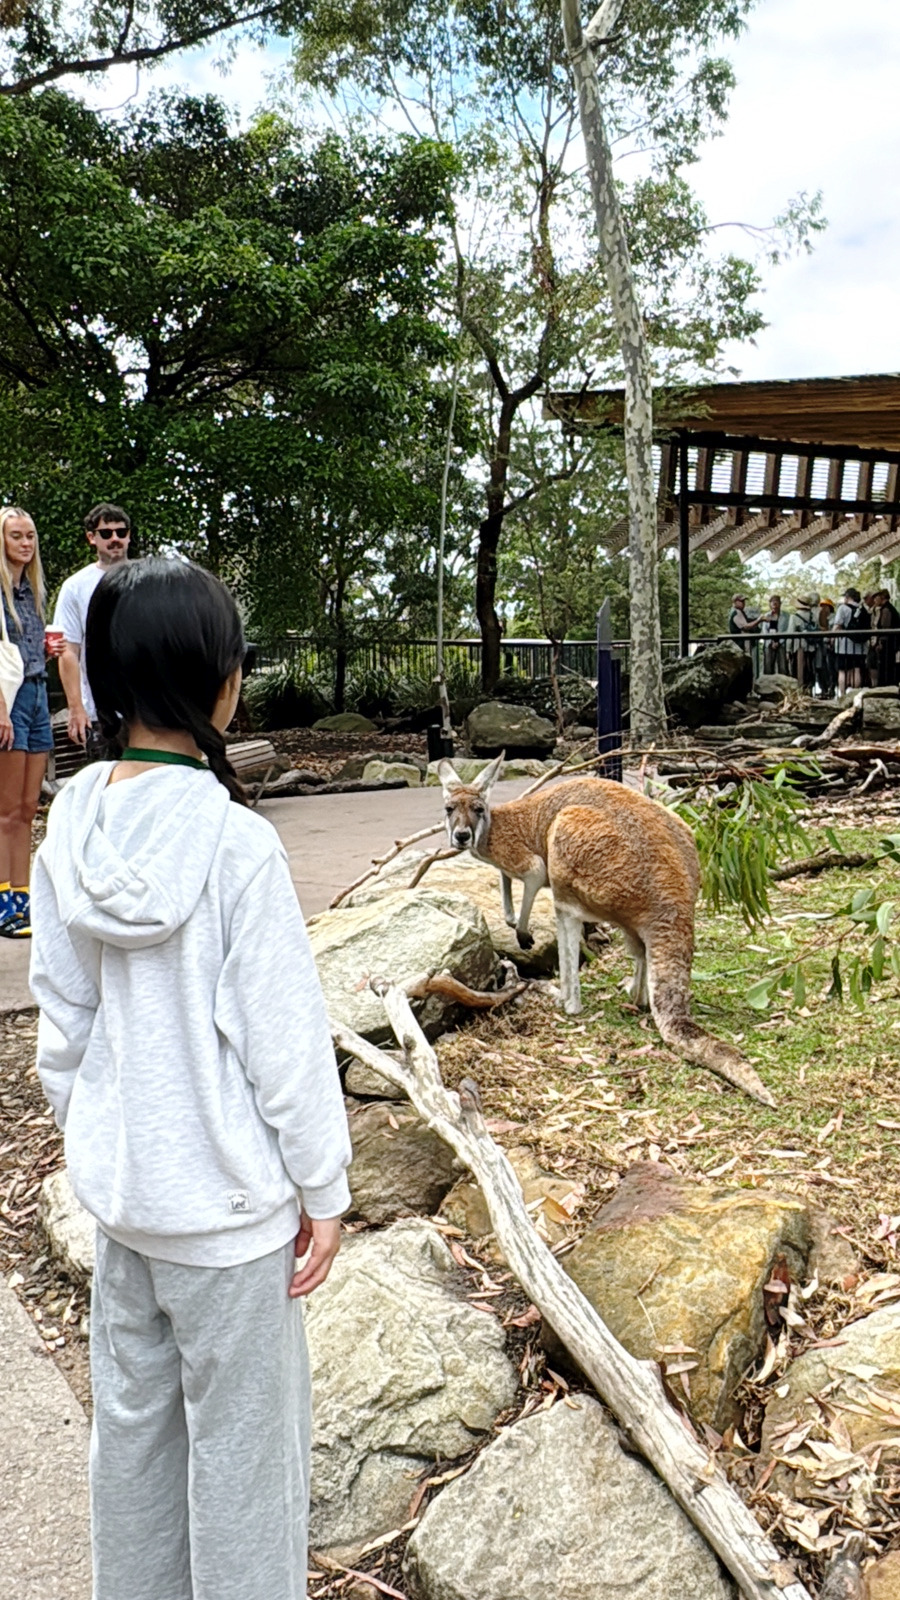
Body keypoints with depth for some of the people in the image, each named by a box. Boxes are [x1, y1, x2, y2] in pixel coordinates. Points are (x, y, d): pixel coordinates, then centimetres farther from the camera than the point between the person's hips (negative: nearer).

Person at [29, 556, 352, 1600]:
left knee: (133, 1410, 24)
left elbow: (60, 1018, 2)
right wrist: (323, 1187, -7)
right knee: (242, 1430, 13)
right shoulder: (235, 844, -24)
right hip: (226, 1198, -6)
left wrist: (88, 1128, 16)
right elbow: (285, 1036, -18)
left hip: (118, 1177, 6)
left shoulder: (69, 828, -6)